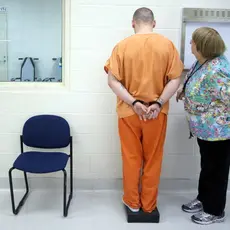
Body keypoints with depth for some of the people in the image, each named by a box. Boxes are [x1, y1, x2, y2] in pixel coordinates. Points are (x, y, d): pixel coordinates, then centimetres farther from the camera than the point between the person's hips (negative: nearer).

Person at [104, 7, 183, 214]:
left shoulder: (122, 46, -6)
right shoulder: (167, 45, -4)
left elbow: (113, 81, -11)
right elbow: (175, 79, -8)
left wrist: (133, 103, -12)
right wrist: (158, 103, -10)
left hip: (128, 111, 0)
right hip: (157, 112, 1)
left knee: (131, 158, 13)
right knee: (153, 160, 13)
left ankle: (132, 202, 26)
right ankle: (149, 204, 24)